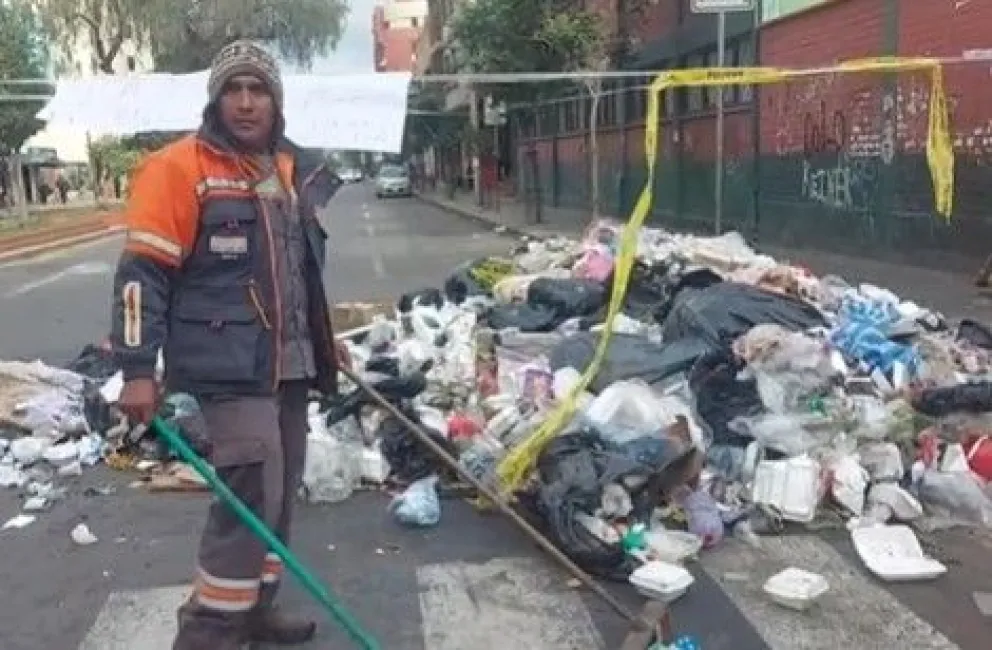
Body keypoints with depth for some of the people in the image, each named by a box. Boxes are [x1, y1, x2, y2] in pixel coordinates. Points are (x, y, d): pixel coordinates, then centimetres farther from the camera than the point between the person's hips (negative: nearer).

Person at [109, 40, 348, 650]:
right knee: (253, 491, -12)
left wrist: (328, 345, 24)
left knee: (281, 489, 14)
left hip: (289, 364, 8)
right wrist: (138, 369, -17)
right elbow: (142, 272, -13)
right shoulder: (179, 168, -10)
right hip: (228, 367, -7)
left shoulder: (298, 172, 12)